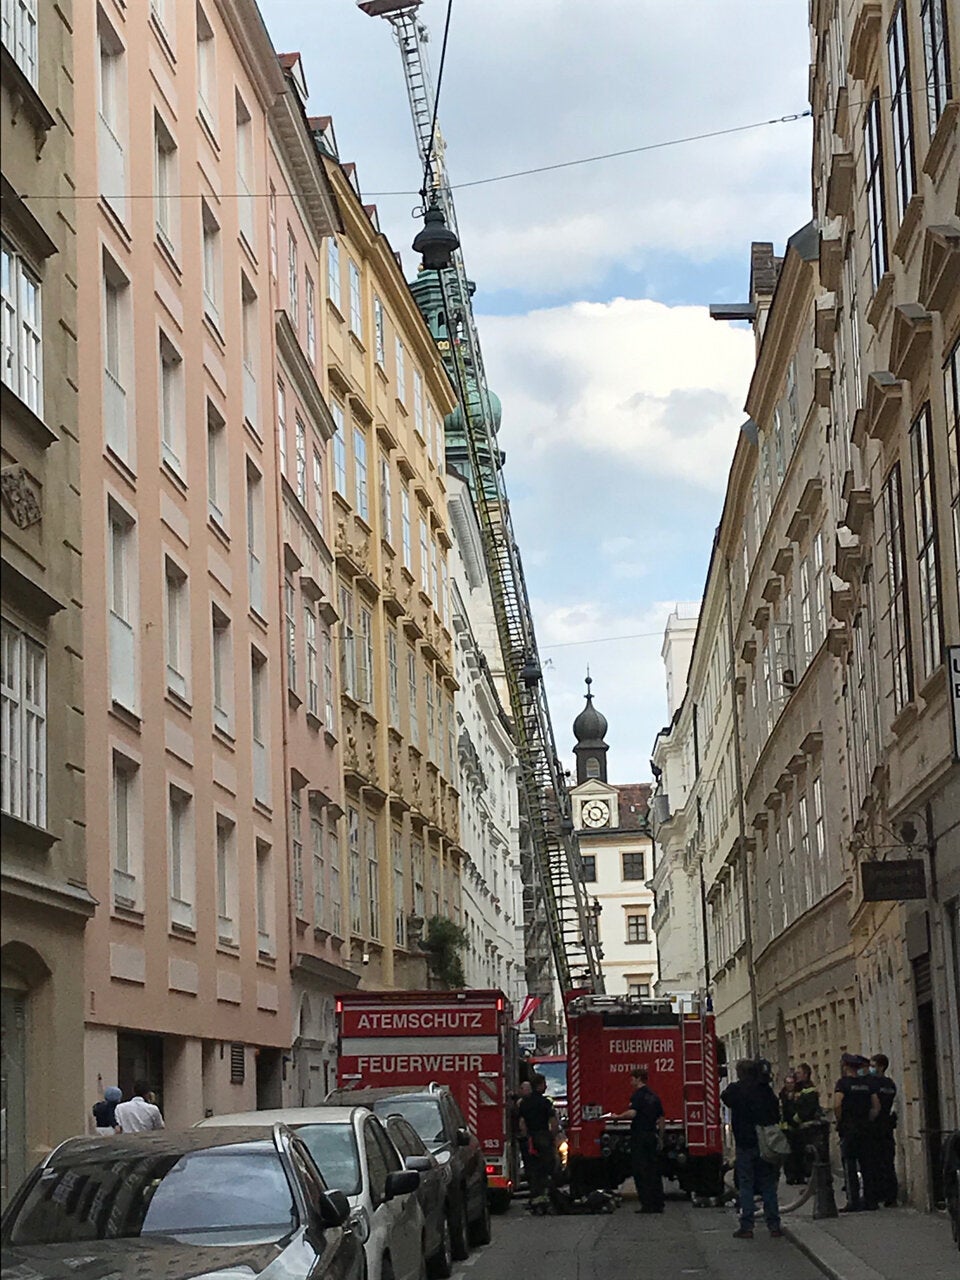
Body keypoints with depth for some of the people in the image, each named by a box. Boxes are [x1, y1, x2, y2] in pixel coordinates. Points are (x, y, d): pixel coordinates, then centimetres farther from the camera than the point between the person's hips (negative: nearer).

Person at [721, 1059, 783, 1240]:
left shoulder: (736, 1089, -9)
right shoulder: (766, 1089, 0)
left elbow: (724, 1098, 12)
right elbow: (777, 1114, 5)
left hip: (745, 1144, -3)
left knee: (746, 1186, 2)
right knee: (768, 1184, 10)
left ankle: (747, 1227, -1)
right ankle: (773, 1225, 11)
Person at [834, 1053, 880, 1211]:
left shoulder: (843, 1083, -7)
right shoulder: (867, 1083, 11)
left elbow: (837, 1104, -20)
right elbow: (876, 1106, 8)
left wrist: (839, 1122, -7)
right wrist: (868, 1121, 11)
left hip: (848, 1128, -5)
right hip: (865, 1128, 5)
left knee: (850, 1165, -3)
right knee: (867, 1164, 9)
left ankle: (853, 1202, -7)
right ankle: (870, 1200, 10)